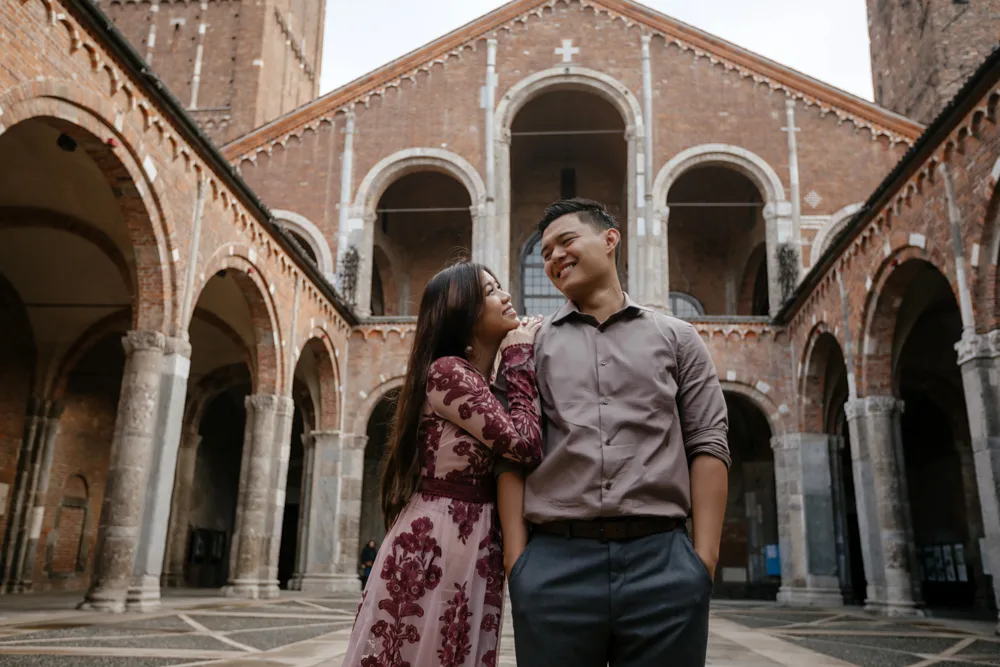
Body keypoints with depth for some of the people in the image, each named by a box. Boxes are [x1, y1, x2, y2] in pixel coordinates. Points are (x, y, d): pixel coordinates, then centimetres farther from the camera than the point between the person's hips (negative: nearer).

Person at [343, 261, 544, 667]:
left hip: (471, 550, 9)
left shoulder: (482, 385, 16)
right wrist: (521, 362, -8)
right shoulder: (449, 371, -13)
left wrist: (520, 362, 7)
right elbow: (525, 447, -18)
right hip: (434, 548, -9)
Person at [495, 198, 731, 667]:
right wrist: (517, 557, -4)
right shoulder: (530, 345, 13)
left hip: (663, 560, 0)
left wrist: (704, 558, -3)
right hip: (554, 561, 0)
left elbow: (707, 445, 6)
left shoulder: (676, 337, 12)